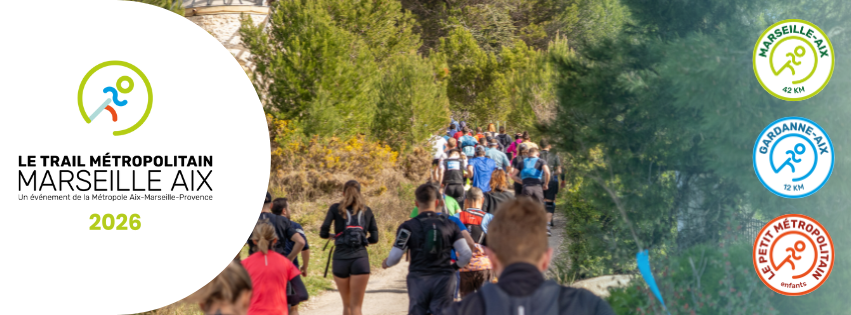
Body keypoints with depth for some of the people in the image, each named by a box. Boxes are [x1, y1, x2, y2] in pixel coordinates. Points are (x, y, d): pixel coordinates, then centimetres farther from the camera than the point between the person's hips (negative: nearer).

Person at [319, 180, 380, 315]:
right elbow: (374, 238, 8)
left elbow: (323, 233, -1)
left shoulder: (335, 208, 6)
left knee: (346, 304, 17)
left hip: (340, 259, 0)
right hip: (360, 259, 0)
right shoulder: (367, 210, 11)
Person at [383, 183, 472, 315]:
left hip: (418, 279, -1)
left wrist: (386, 263, 14)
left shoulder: (408, 227, -4)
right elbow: (466, 255, -2)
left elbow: (394, 257, -9)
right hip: (444, 279, 1)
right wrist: (455, 266, 18)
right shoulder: (449, 224, 3)